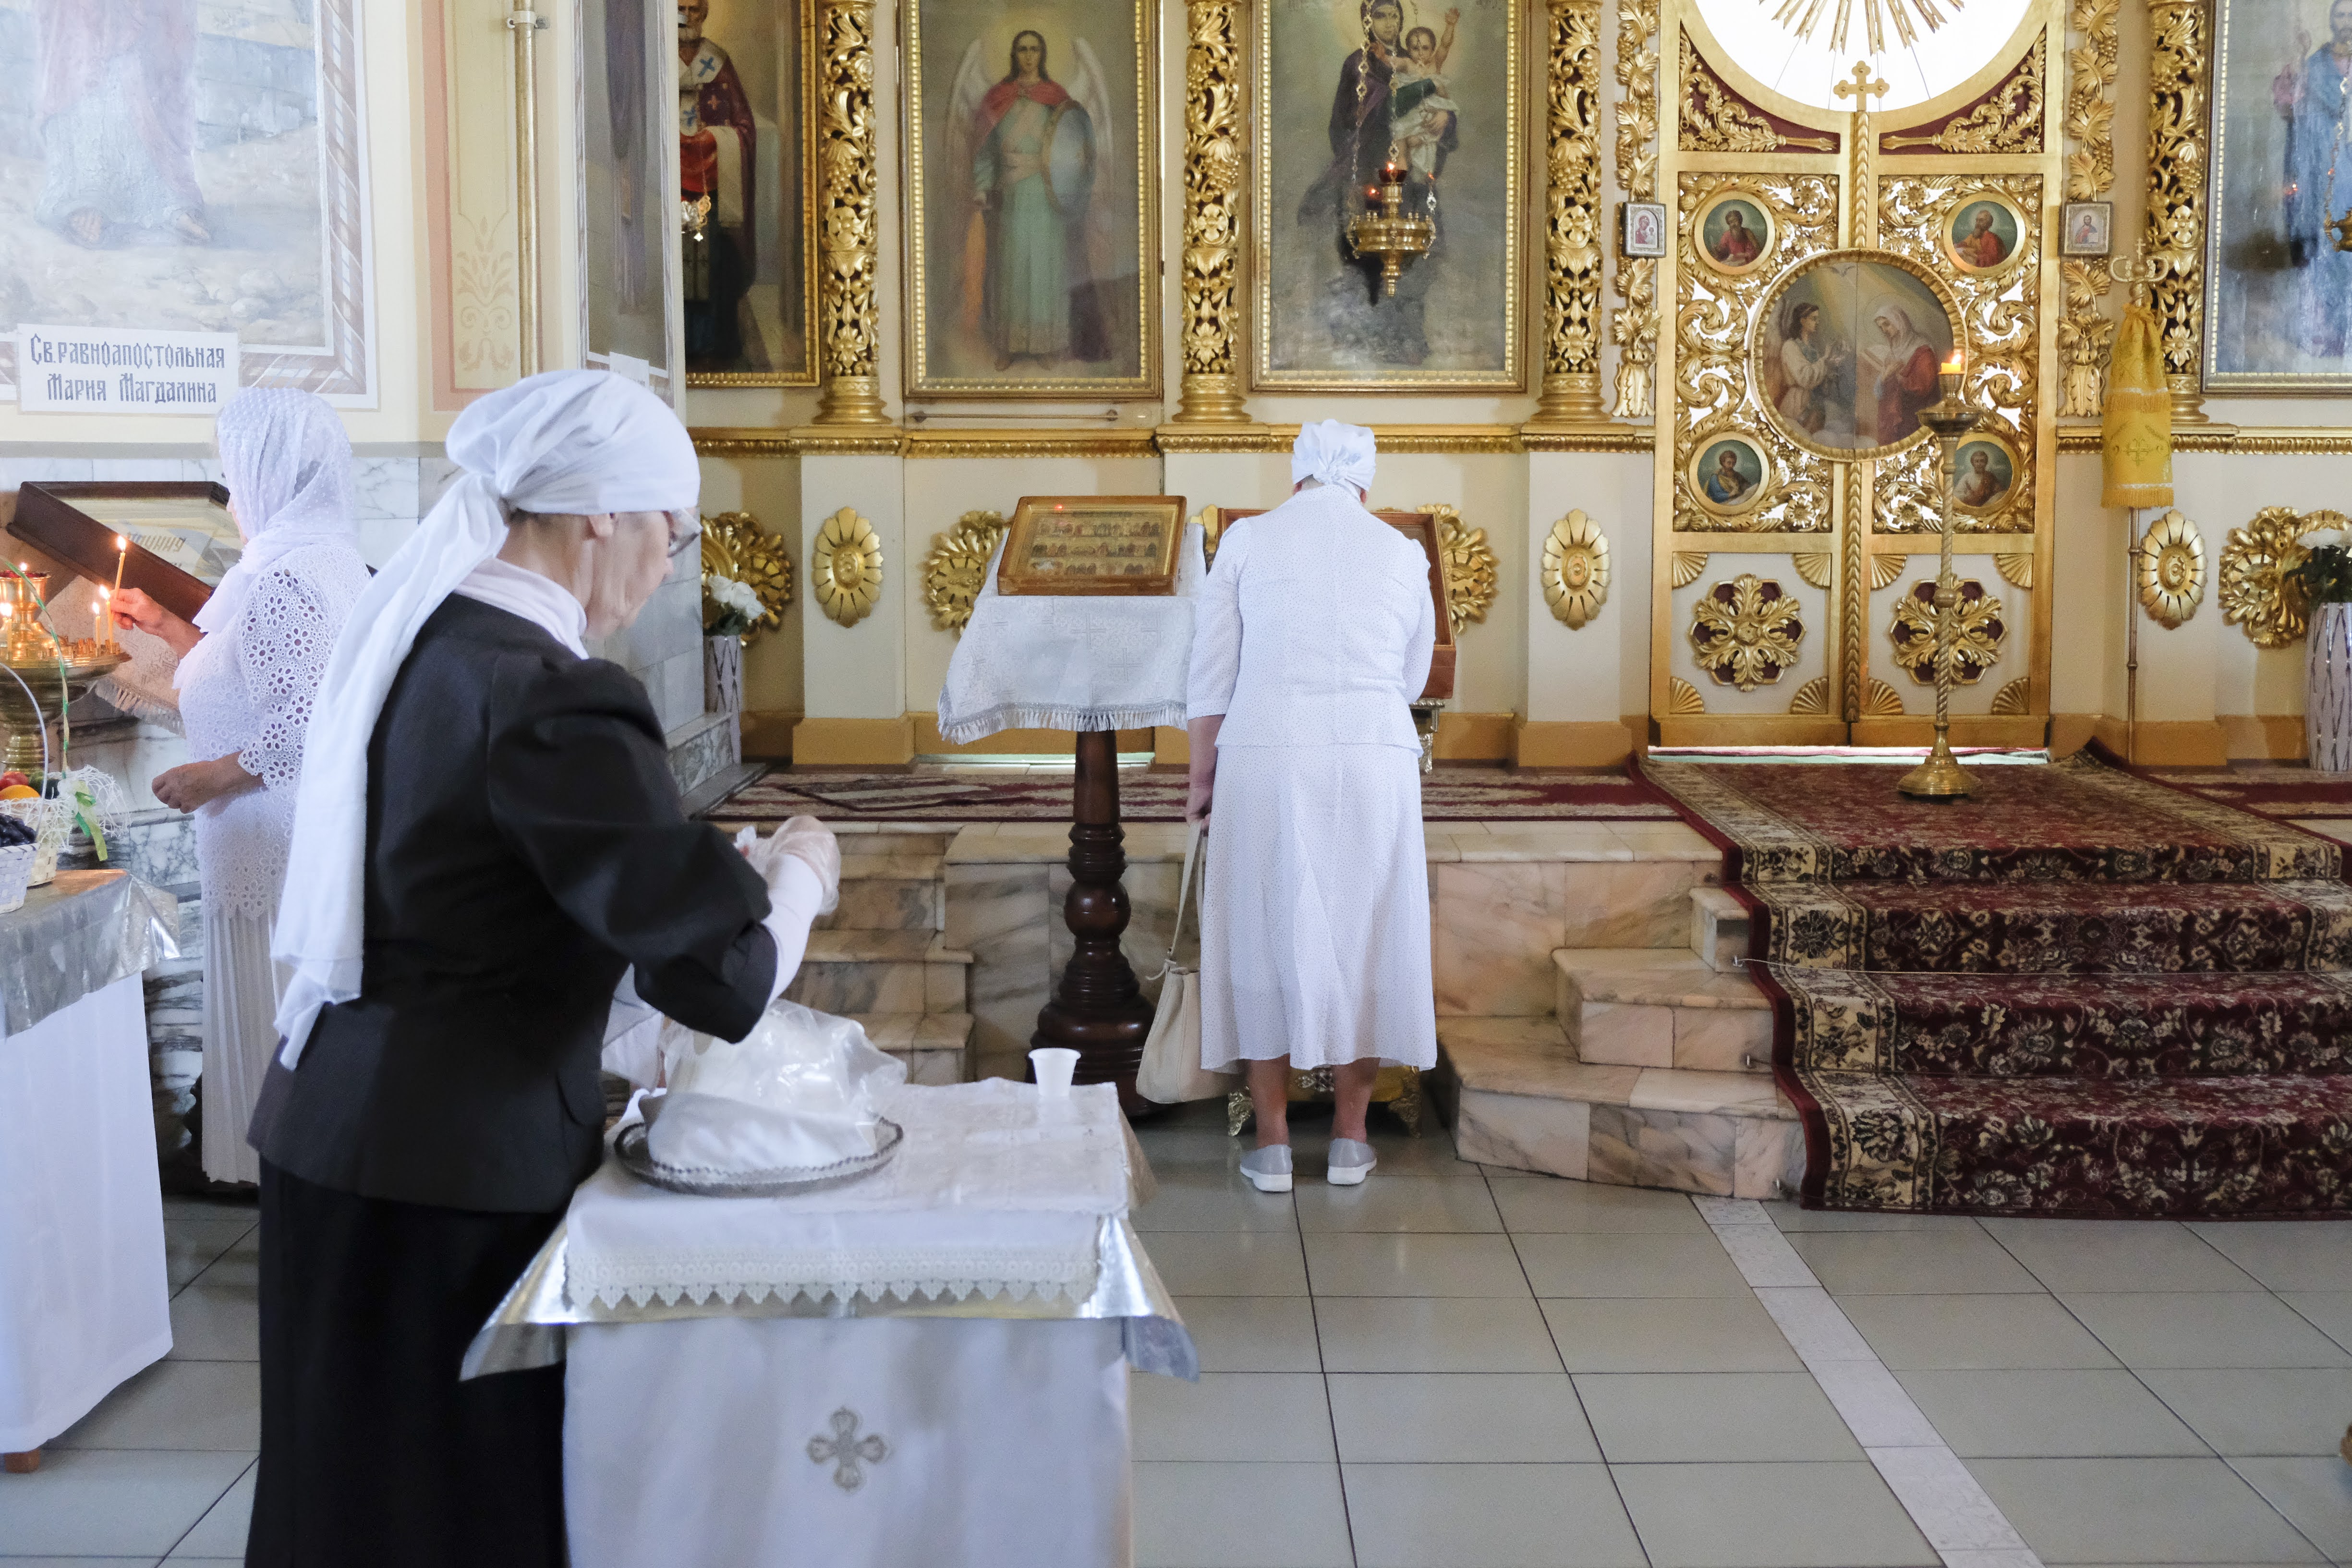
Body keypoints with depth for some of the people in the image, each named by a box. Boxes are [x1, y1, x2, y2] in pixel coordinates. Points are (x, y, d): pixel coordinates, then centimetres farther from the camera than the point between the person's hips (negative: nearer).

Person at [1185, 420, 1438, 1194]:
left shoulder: (1248, 538, 3)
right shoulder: (1402, 552, 9)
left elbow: (1213, 674, 2)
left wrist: (1201, 780, 10)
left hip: (1266, 757, -1)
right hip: (1374, 759, 1)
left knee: (1267, 935, 8)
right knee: (1364, 937, 12)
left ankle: (1272, 1141, 11)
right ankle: (1350, 1136, 16)